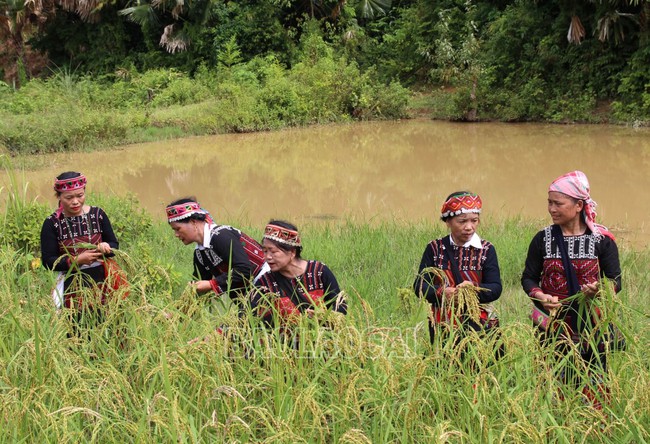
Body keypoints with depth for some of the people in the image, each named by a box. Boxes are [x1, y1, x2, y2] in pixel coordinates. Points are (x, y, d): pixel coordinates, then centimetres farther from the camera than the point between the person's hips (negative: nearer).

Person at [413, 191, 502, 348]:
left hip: (481, 324, -1)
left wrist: (475, 289, -25)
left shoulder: (486, 249, 2)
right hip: (442, 326, 1)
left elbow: (496, 288, -4)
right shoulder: (435, 248, 4)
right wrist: (441, 292, -21)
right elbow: (419, 285, -1)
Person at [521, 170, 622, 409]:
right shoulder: (543, 239, 3)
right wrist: (539, 296, -13)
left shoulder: (602, 239, -1)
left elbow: (616, 281, 0)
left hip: (592, 325, -1)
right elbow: (528, 278, 8)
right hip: (553, 323, 1)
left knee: (595, 386, 0)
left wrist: (600, 289, -22)